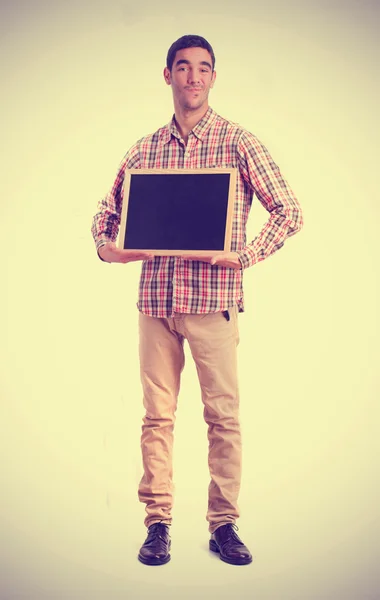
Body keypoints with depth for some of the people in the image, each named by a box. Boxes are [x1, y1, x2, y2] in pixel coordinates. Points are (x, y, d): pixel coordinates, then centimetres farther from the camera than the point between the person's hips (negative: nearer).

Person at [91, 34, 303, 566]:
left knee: (223, 415, 2)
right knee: (157, 415, 6)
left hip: (214, 300, -3)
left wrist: (246, 255, -14)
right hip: (155, 300, 3)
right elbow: (107, 211, 20)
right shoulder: (144, 151, 12)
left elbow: (289, 211, -1)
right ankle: (158, 523, 16)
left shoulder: (238, 143, 2)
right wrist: (106, 247, -2)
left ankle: (224, 525, 14)